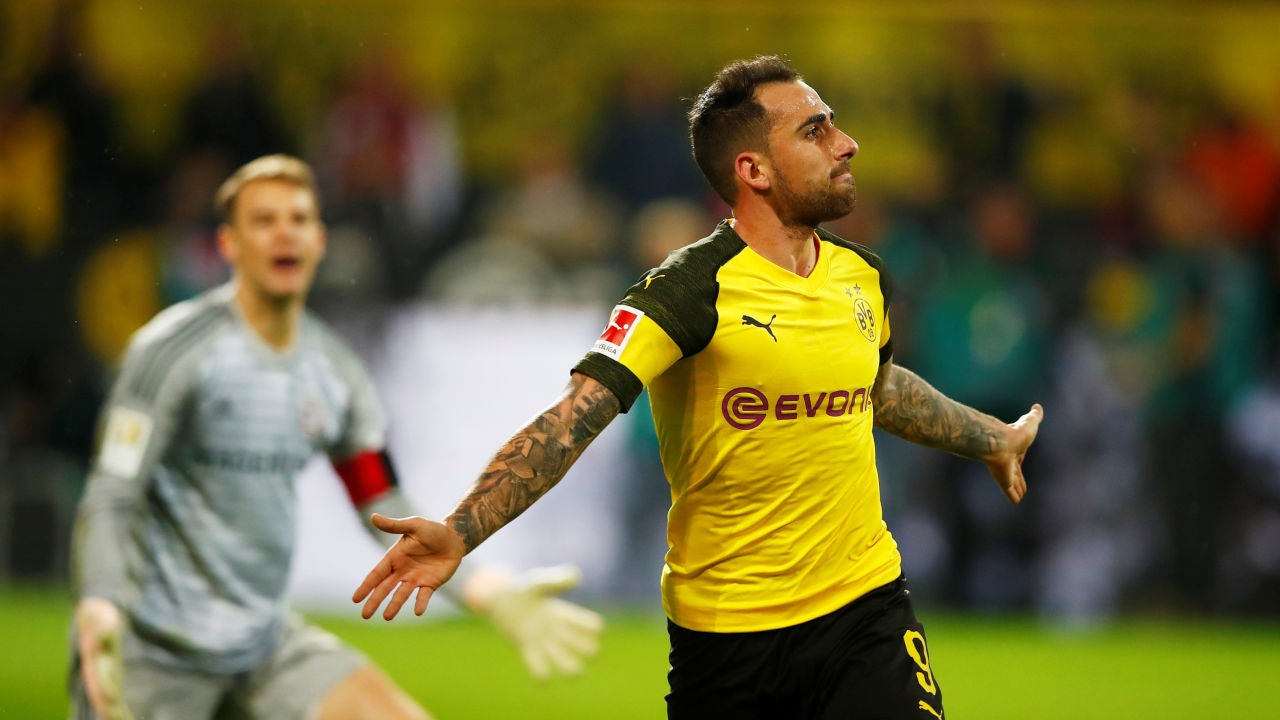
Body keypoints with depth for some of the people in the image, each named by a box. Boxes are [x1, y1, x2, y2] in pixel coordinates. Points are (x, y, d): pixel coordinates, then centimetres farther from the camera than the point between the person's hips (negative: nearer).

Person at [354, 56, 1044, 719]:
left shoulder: (864, 279, 6)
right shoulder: (690, 292, -15)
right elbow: (571, 421, -24)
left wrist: (996, 440, 44)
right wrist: (458, 533, -38)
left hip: (867, 606, 4)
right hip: (725, 634, -4)